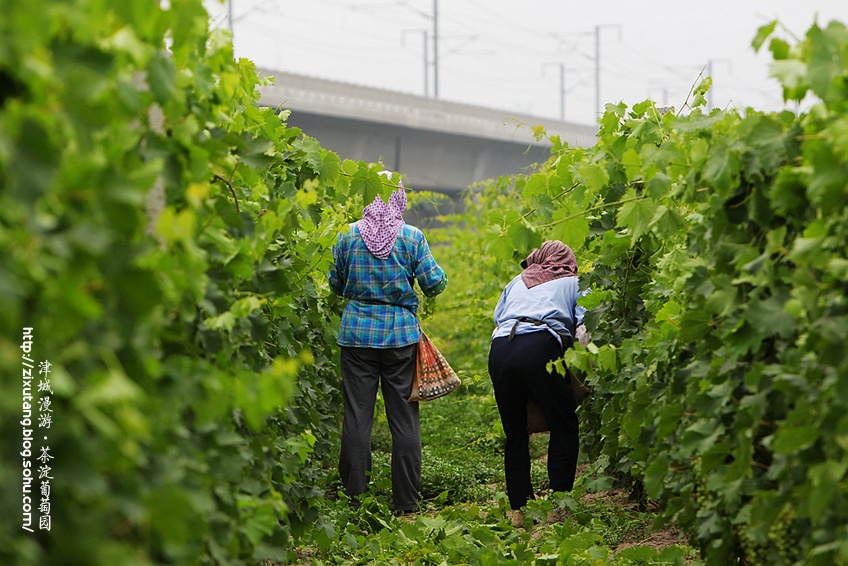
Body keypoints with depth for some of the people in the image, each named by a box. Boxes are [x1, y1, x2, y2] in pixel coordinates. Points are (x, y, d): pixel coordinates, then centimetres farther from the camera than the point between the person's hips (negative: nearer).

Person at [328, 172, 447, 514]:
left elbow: (336, 284, 8)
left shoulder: (348, 236, -2)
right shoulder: (412, 237, -6)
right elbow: (434, 284, -4)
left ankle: (354, 498, 7)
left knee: (357, 415, 5)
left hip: (357, 332, 1)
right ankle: (406, 502, 9)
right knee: (404, 417, 6)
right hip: (401, 334, -1)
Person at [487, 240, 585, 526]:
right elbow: (585, 325, 12)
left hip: (498, 349, 4)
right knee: (564, 427, 4)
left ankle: (519, 508, 12)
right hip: (539, 347, -4)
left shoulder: (516, 282, 34)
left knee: (515, 433, 13)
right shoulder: (573, 283, 24)